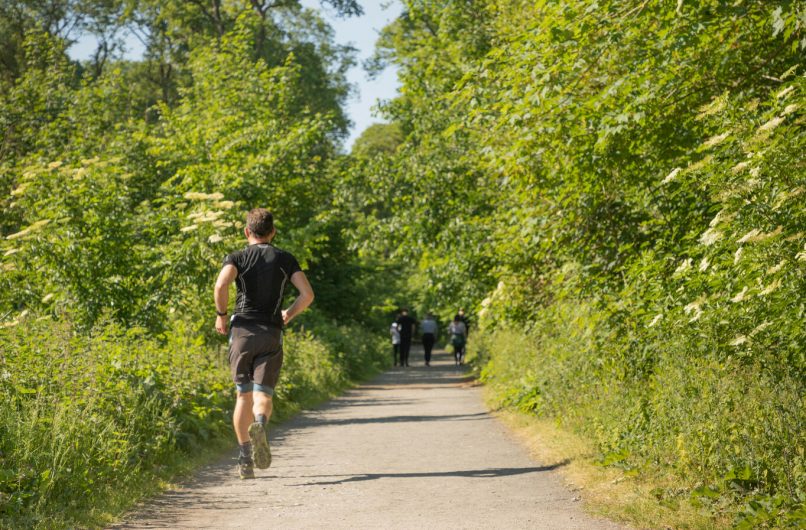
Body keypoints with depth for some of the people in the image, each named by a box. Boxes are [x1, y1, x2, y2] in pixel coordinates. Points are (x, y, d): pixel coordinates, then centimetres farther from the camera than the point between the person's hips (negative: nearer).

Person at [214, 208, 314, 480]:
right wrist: (289, 314, 18)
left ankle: (245, 459, 6)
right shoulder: (285, 259, 10)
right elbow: (307, 294, 1)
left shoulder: (237, 258, 6)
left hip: (242, 331, 0)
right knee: (263, 396, -4)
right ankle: (260, 425, -39)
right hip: (271, 335, 0)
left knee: (243, 396, 10)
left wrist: (221, 314, 1)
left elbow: (221, 285, -15)